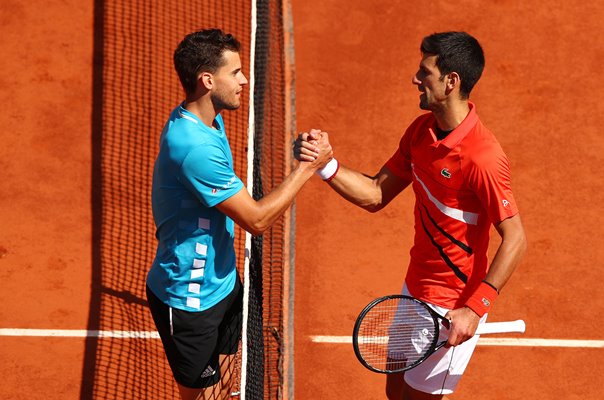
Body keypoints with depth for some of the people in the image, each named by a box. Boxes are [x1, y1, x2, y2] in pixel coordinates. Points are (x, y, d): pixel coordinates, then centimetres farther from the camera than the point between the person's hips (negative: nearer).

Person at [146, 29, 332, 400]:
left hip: (222, 283, 9)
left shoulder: (209, 122, 2)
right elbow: (257, 219, -25)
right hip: (190, 299, -9)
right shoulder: (194, 146, -31)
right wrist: (308, 167, -19)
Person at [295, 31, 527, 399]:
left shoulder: (483, 157, -27)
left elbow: (515, 239, -25)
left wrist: (475, 309, -30)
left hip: (452, 308, -8)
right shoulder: (421, 130, 0)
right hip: (416, 290, 9)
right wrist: (325, 164, -9)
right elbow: (376, 195, 6)